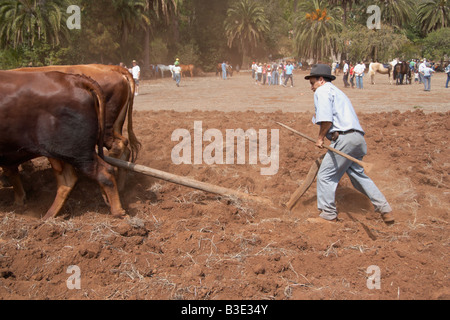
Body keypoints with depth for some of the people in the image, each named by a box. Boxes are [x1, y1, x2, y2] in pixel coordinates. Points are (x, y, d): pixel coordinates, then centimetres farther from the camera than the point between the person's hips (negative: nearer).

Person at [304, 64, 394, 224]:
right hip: (358, 138, 10)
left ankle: (328, 215, 5)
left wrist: (320, 138, -3)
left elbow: (326, 120, -15)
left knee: (325, 175, -1)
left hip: (345, 138, -10)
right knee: (358, 174, 18)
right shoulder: (336, 91, 28)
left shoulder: (322, 91, -2)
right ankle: (385, 209, 18)